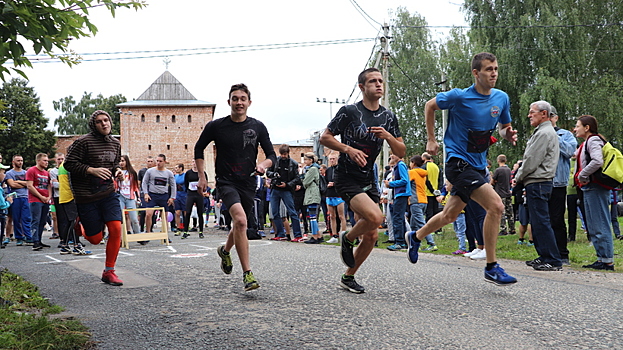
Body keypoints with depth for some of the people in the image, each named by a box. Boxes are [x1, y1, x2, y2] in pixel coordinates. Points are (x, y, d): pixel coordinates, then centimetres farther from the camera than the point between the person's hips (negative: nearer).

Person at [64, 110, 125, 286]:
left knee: (116, 229, -10)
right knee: (96, 239, 0)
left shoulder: (115, 144, 9)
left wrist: (117, 171, 2)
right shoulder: (84, 142, -11)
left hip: (108, 192, 5)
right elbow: (69, 163, -12)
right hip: (86, 196, -5)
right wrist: (91, 170, -23)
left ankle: (109, 272, 4)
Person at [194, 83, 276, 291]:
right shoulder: (216, 126, -3)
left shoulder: (257, 127, 1)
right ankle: (247, 274, -23)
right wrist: (202, 177, 5)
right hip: (226, 182, -3)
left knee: (240, 225, 18)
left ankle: (225, 250, 53)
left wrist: (263, 164, -16)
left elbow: (272, 155, 7)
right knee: (240, 220, -26)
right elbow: (199, 149, 11)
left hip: (248, 184, 4)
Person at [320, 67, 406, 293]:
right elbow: (325, 138, -4)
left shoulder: (388, 117, 7)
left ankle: (348, 277, 22)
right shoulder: (349, 111, -8)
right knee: (375, 217, -28)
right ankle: (347, 239, 3)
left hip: (369, 181, 6)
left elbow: (401, 153, 7)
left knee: (371, 235, 3)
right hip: (347, 179, -6)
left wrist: (388, 136, -12)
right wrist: (348, 149, -19)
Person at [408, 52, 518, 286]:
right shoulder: (459, 97, -13)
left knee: (450, 215, 19)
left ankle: (415, 237, 44)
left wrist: (508, 134, -7)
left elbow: (504, 127, 17)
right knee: (496, 206, -21)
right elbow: (430, 106, 3)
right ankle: (491, 268, -11)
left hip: (478, 165, 7)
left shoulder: (502, 98, 2)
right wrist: (431, 140, 2)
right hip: (458, 161, -7)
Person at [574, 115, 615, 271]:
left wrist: (582, 175, -16)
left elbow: (597, 161, -25)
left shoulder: (593, 140, -11)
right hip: (590, 189, 10)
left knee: (600, 226, -8)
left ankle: (607, 261, -5)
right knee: (593, 227, 12)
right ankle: (602, 258, 17)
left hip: (595, 188, -10)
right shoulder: (586, 143, 19)